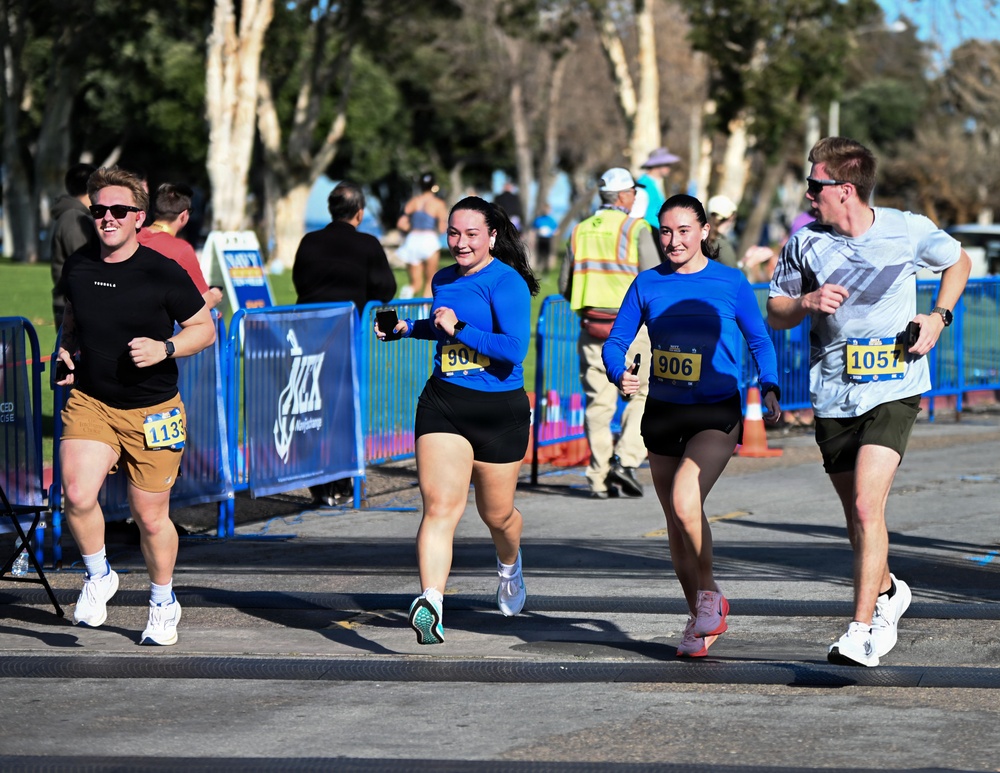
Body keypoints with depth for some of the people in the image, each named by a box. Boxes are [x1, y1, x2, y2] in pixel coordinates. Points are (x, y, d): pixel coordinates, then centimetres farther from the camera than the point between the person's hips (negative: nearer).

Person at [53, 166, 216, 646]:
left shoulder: (163, 273, -11)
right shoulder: (78, 268, 1)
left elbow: (205, 330, -1)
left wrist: (165, 349, -18)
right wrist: (64, 353, 3)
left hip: (152, 410, -2)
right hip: (89, 401, 2)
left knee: (150, 516, 4)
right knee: (77, 495, -20)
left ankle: (163, 602, 30)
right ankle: (98, 575, 7)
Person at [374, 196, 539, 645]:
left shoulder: (506, 283, -11)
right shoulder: (444, 280, 12)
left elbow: (514, 348, -22)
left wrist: (459, 329, -22)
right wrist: (407, 328, 20)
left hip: (500, 409, -4)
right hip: (443, 405, 4)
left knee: (496, 514, 14)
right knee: (439, 507, -16)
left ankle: (509, 565, 50)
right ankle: (431, 605, -29)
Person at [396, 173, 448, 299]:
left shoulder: (413, 202, 8)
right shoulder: (438, 204, 0)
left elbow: (401, 224, 1)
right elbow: (442, 229, -3)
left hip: (412, 240, 3)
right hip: (429, 240, -3)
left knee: (416, 283, 9)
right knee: (430, 280, 14)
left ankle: (409, 291, -26)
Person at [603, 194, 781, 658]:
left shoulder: (730, 282, -3)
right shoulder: (647, 284, 3)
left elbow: (759, 341, 7)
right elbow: (616, 341, 5)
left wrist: (769, 389, -7)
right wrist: (620, 374, -16)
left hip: (716, 414, -4)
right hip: (662, 412, 4)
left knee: (685, 501, -26)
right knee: (676, 521, 10)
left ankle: (710, 594, -3)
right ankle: (701, 622, 26)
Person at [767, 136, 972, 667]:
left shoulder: (910, 231, -6)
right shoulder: (805, 242, -1)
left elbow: (958, 262, 14)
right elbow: (775, 314, 8)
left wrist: (938, 317, 0)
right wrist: (808, 302, -13)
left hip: (893, 390, -3)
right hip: (833, 397, 3)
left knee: (867, 506, -18)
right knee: (857, 517, 13)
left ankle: (861, 631, -15)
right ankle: (887, 592, 42)